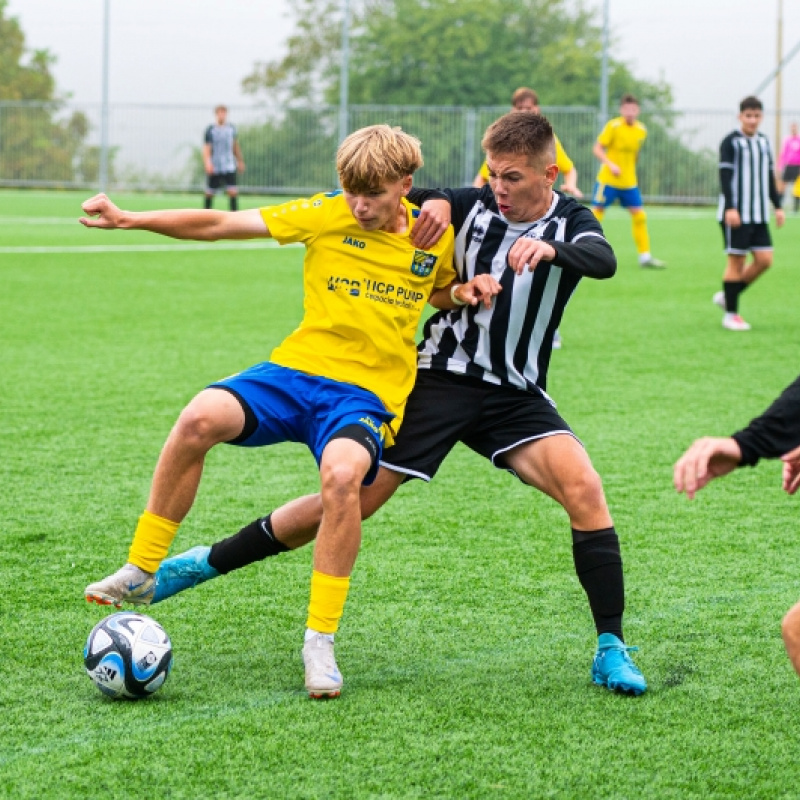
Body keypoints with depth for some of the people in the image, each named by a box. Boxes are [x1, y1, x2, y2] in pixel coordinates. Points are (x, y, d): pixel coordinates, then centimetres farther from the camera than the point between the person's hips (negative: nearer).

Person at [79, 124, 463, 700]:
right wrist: (131, 220, -12)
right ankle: (140, 574, -11)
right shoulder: (327, 215, 0)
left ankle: (320, 642, -21)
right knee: (201, 418, -29)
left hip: (368, 391, -1)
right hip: (298, 368, 1)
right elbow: (219, 225, -3)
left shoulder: (435, 237, 5)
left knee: (342, 474, -35)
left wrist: (460, 294, 3)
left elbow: (440, 293, 27)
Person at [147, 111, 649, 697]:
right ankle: (209, 562, 13)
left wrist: (551, 249, -48)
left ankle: (611, 648, -13)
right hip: (440, 378, 0)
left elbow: (603, 261, -27)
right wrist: (434, 201, -19)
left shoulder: (570, 221, -5)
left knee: (584, 489, -23)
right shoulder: (472, 205, -2)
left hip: (515, 396, 0)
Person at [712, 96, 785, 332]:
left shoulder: (764, 142, 14)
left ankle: (727, 296, 15)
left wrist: (777, 206, 15)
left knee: (764, 259, -1)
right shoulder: (731, 142, -6)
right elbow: (725, 176, -12)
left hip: (759, 215, 7)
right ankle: (731, 314, 3)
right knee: (736, 260, -5)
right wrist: (730, 208, -20)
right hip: (736, 214, -6)